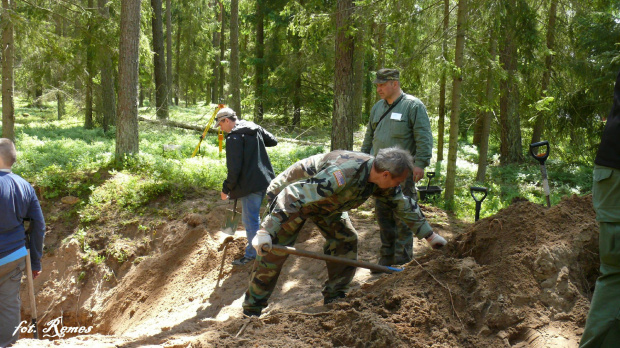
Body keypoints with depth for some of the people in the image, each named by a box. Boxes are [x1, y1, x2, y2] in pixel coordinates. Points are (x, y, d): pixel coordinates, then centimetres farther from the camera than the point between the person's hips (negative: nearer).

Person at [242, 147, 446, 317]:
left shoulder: (381, 179, -14)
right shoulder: (343, 173, -42)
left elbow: (404, 206, 3)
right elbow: (294, 196, -43)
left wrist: (429, 235, 7)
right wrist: (265, 232, -45)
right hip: (290, 195, -8)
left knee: (346, 241, 0)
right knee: (273, 252, -11)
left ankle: (335, 301, 12)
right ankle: (251, 311, 1)